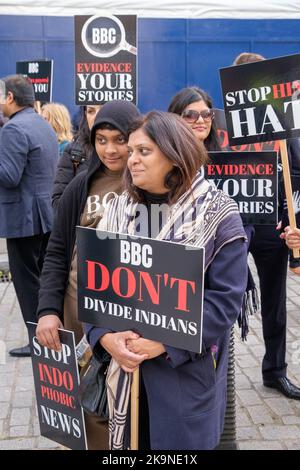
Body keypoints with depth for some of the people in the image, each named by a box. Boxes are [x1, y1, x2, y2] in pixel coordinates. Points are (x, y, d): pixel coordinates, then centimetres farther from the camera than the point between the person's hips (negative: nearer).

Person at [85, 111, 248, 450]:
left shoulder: (217, 214, -9)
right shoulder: (119, 210, 3)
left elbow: (226, 298, -13)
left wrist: (164, 342, -20)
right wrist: (105, 336, -15)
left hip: (187, 369, -3)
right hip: (123, 363, 4)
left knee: (181, 442, 11)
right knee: (130, 439, 16)